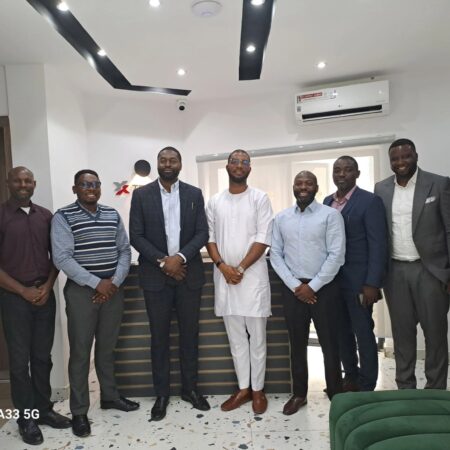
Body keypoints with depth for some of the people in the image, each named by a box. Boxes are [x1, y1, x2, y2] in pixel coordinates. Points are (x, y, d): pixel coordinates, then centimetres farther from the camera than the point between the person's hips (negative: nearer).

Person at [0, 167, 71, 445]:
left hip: (45, 294, 3)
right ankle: (26, 417, 21)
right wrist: (23, 291, -11)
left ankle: (44, 409, 27)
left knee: (43, 356, 13)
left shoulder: (46, 216, 6)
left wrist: (47, 286, -3)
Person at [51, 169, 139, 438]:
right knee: (81, 351, 5)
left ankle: (110, 396, 33)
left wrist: (115, 281, -8)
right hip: (81, 291, -4)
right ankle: (79, 411, 20)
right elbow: (62, 258, -13)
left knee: (107, 347, 16)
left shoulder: (113, 215, 8)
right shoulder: (63, 217, -5)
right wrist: (97, 283, -17)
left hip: (113, 289, 4)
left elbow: (125, 251, 7)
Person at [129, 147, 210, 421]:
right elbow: (136, 236, -3)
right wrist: (162, 261, -13)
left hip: (189, 273, 1)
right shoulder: (142, 195, 2)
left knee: (190, 333, 11)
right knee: (159, 336, 8)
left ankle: (190, 388, 28)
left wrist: (180, 257, -15)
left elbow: (203, 233, -1)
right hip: (155, 274, -1)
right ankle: (162, 393, 24)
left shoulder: (194, 194, 4)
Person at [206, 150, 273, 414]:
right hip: (224, 277, 3)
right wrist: (223, 266, -9)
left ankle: (258, 390, 24)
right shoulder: (215, 202, 9)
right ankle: (243, 388, 27)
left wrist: (241, 268, -13)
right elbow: (209, 238, 5)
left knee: (257, 337, 8)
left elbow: (263, 240, -8)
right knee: (236, 338, 13)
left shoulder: (260, 198, -2)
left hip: (253, 276, -3)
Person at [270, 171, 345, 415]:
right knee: (297, 343, 13)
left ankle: (336, 393, 28)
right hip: (292, 289, 3)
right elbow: (275, 255, 2)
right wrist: (295, 285, -7)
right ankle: (299, 393, 29)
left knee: (329, 343, 8)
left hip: (324, 288, -2)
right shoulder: (281, 218, 5)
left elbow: (336, 255, -9)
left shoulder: (331, 215, -4)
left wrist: (313, 286, -11)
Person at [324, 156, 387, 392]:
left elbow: (378, 245, -12)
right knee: (342, 331, 15)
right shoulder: (327, 201, 10)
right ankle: (351, 376, 33)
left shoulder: (370, 201, -8)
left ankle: (366, 386, 22)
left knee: (363, 332, 6)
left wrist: (372, 283, -17)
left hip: (358, 280, -5)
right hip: (332, 278, 6)